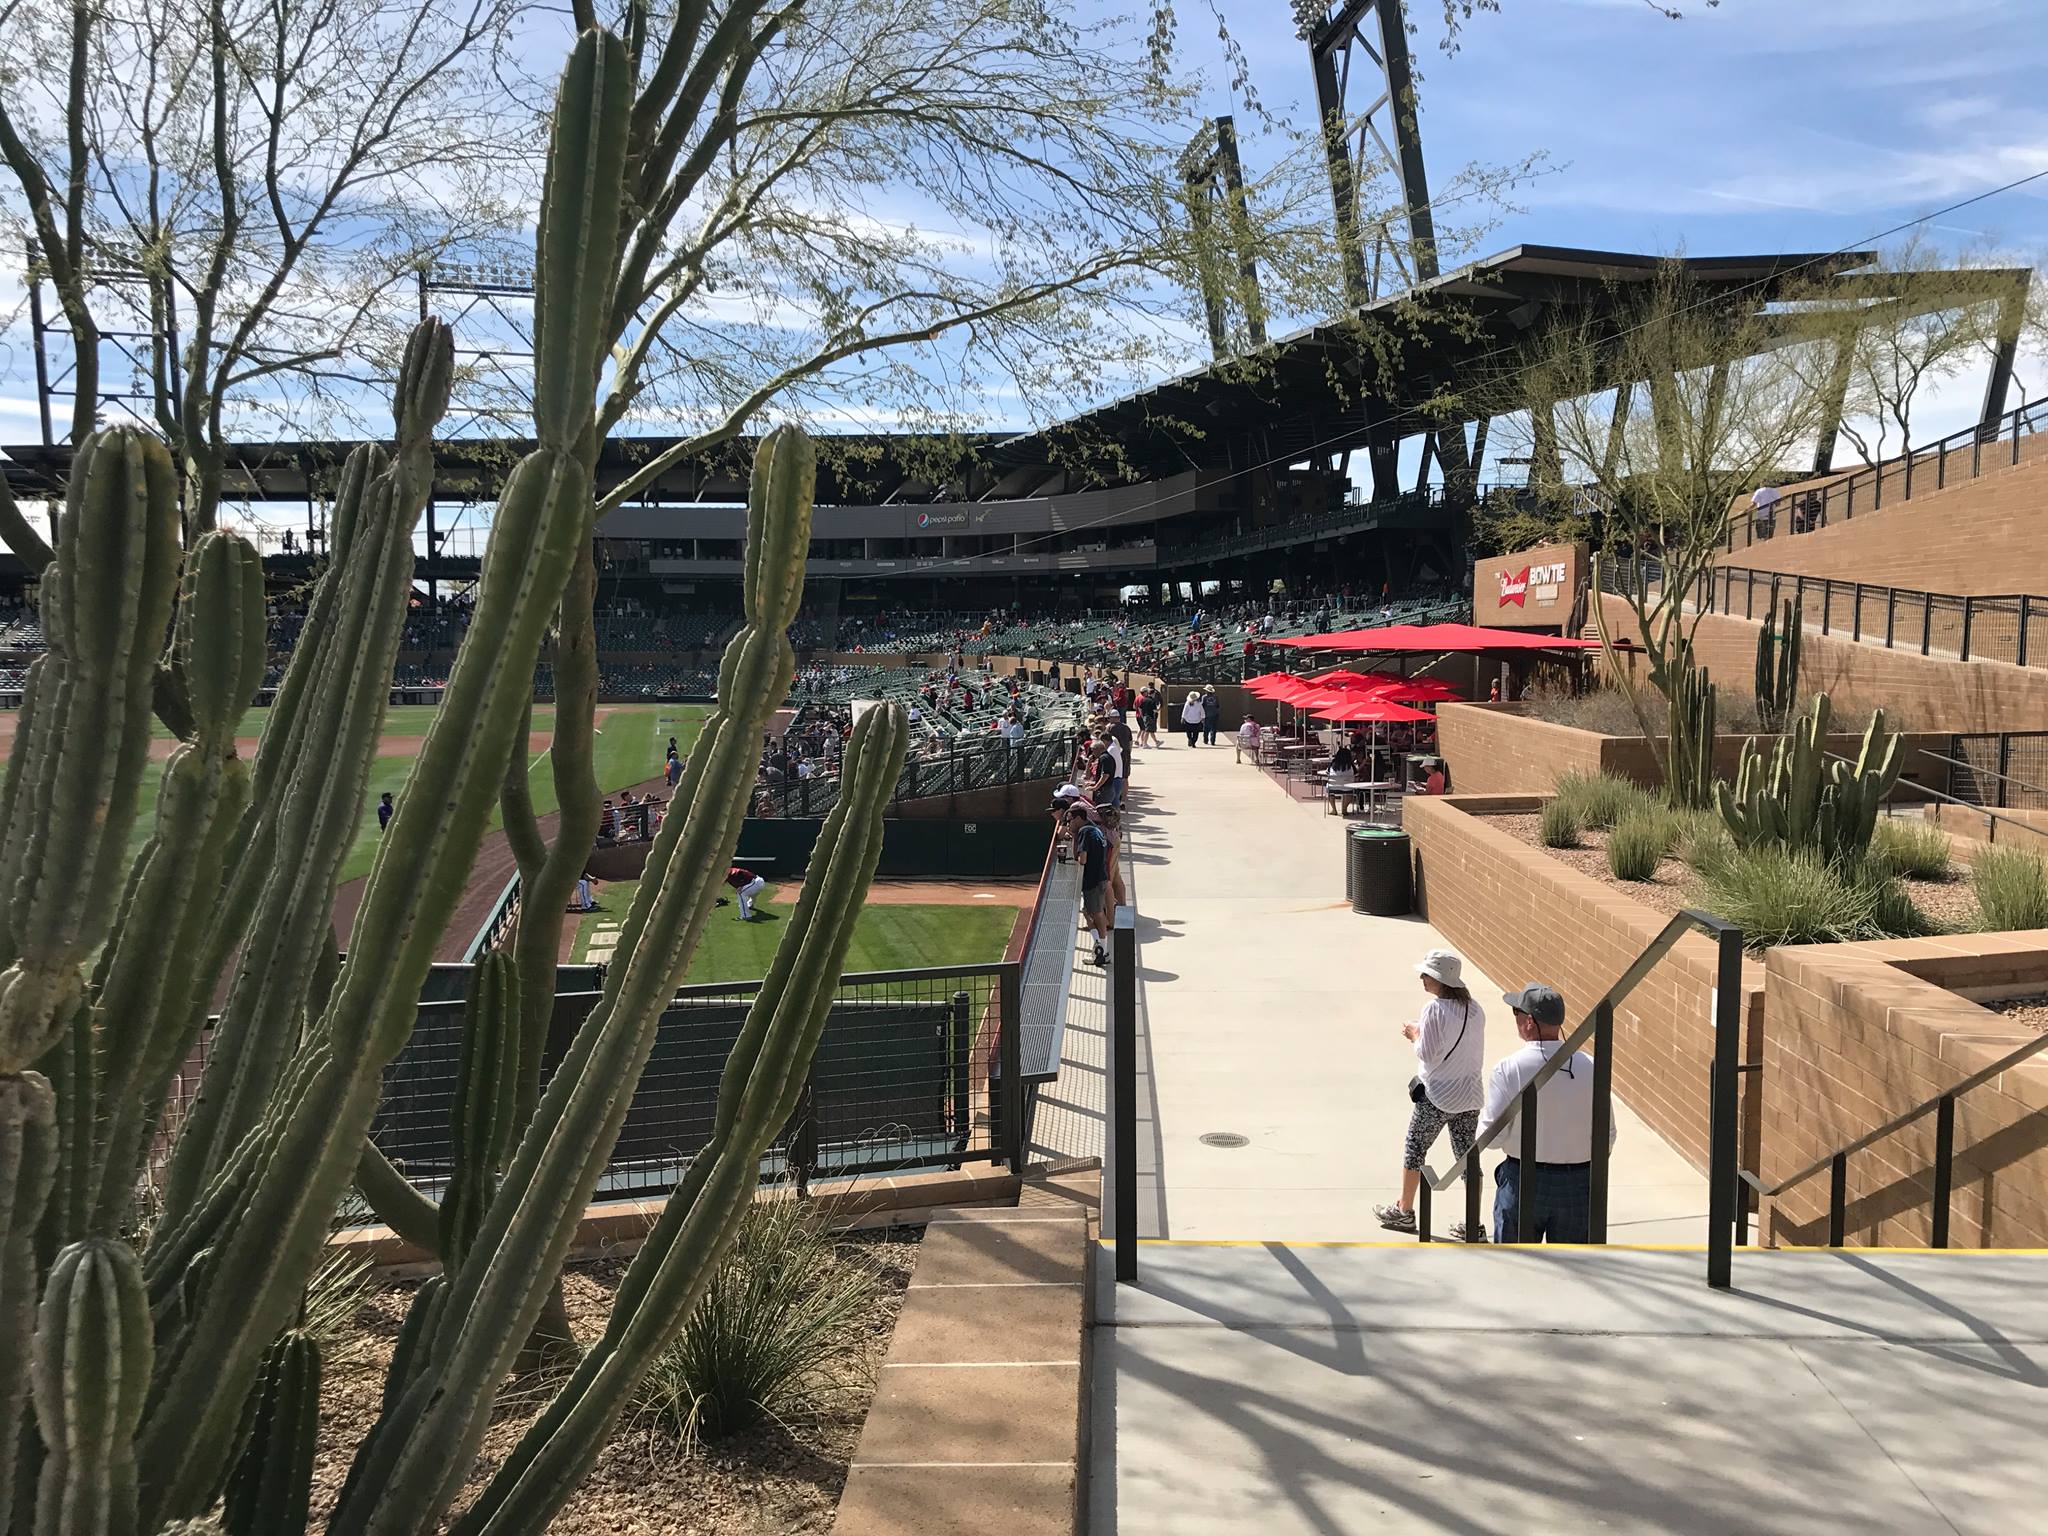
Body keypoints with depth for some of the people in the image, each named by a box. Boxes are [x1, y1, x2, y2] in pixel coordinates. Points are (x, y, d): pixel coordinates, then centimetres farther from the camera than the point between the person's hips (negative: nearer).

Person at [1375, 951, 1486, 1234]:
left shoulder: (1434, 1009, -17)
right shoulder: (1475, 1010, 2)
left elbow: (1427, 1055, -17)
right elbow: (1477, 1054, 11)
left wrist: (1415, 1034, 0)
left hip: (1436, 1096, -6)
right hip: (1469, 1095, 6)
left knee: (1415, 1149, 12)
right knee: (1468, 1157, 11)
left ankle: (1404, 1211, 24)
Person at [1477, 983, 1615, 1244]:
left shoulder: (1507, 1069, -14)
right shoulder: (1591, 1068, -6)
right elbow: (1607, 1136, -1)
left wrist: (1483, 1113, 8)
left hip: (1523, 1183, -2)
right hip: (1579, 1184, 2)